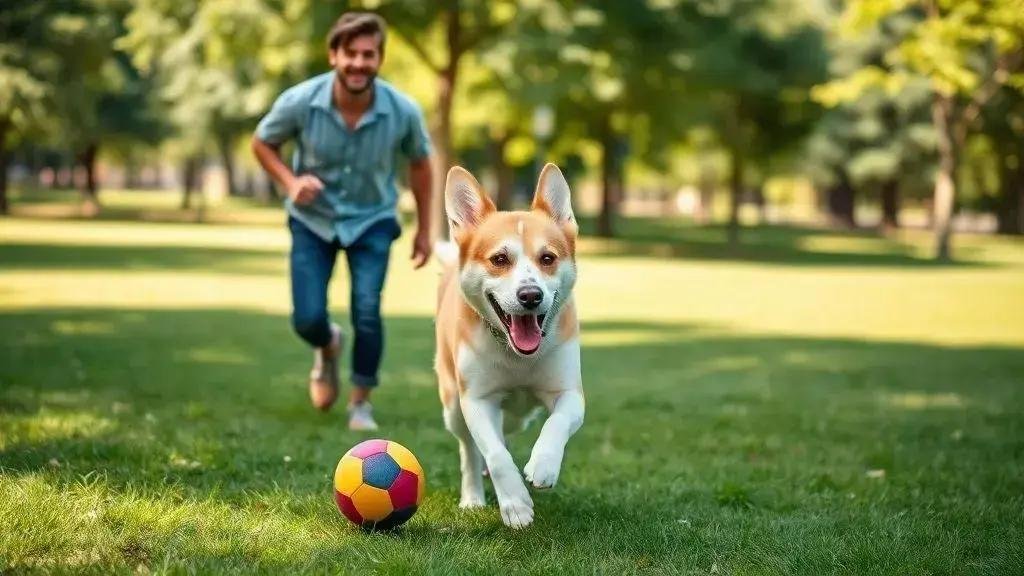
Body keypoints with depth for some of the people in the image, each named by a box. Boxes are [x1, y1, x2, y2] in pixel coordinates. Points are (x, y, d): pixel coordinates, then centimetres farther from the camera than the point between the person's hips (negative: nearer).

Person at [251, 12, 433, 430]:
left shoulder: (403, 111, -20)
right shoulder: (300, 102, -22)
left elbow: (419, 163, 0)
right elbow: (262, 142, -3)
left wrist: (424, 230, 5)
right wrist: (290, 181, -22)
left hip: (372, 221, 0)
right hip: (312, 220, 0)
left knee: (367, 314, -16)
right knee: (307, 319, -7)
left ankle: (360, 403, 9)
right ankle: (328, 348, 33)